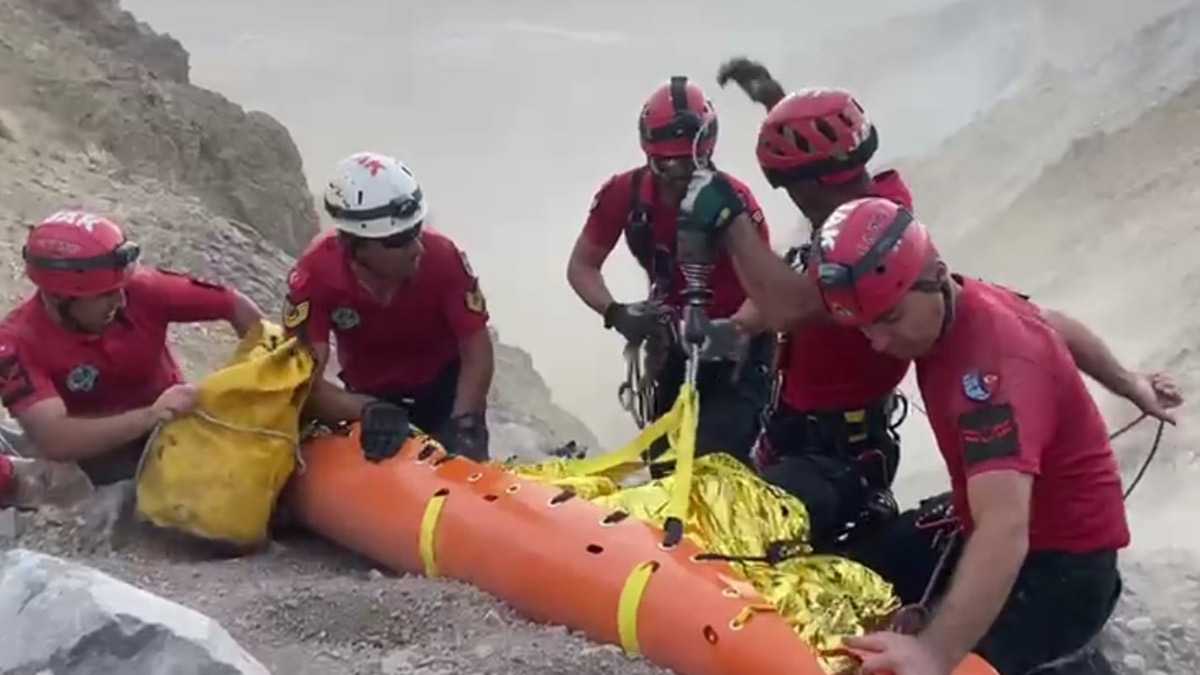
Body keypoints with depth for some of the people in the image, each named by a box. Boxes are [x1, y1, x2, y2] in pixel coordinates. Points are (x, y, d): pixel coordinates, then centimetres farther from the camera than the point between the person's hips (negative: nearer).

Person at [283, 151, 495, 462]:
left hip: (446, 387, 0)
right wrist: (365, 410, -50)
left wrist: (463, 424, -38)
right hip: (372, 396, 1)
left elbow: (478, 355, -24)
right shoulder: (317, 272, -31)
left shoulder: (441, 256, -33)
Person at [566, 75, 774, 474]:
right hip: (674, 342, 4)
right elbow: (582, 266, -6)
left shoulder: (733, 200, -24)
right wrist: (616, 314, -25)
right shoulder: (624, 194, -14)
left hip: (734, 347, -4)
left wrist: (734, 329, -45)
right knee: (664, 462, 7)